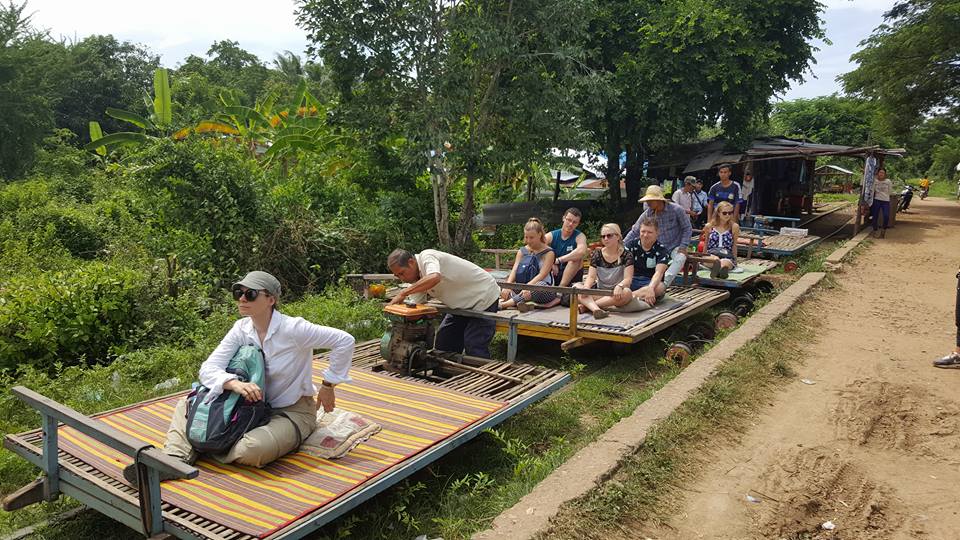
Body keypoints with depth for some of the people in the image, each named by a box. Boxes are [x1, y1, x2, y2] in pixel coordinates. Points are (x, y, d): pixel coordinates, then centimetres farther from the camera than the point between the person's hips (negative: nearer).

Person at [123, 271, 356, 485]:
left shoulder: (292, 329, -21)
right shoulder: (242, 329, -4)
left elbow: (345, 341, -21)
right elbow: (208, 368, -13)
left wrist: (328, 386, -15)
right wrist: (235, 384, -35)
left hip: (293, 412, -6)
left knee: (253, 450, -34)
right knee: (186, 404, 2)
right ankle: (175, 457, -19)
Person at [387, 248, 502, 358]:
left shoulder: (427, 256, -25)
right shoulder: (417, 279, 1)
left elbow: (434, 278, -46)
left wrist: (403, 293, -40)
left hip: (483, 298, -9)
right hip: (462, 304, 9)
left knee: (474, 349, -14)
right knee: (443, 344, 10)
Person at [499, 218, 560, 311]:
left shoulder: (548, 253, -2)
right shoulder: (522, 251, 12)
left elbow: (541, 275, -15)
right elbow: (514, 270, -2)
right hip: (522, 286, 5)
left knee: (540, 285, -39)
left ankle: (505, 304, -46)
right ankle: (520, 303, -47)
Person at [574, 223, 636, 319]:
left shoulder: (626, 255, -3)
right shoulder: (597, 254, 4)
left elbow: (628, 278, -13)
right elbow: (591, 277, -3)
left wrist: (619, 286, -37)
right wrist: (586, 287, -26)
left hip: (616, 293, -3)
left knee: (626, 293, -38)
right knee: (576, 287, -21)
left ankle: (587, 305, -33)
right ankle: (596, 309, -48)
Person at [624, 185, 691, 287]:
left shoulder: (676, 209, -12)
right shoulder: (647, 214, -3)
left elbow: (687, 229, -3)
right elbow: (634, 232, 2)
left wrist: (683, 246, -14)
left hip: (675, 247, -3)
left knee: (680, 258, -35)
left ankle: (664, 283, -43)